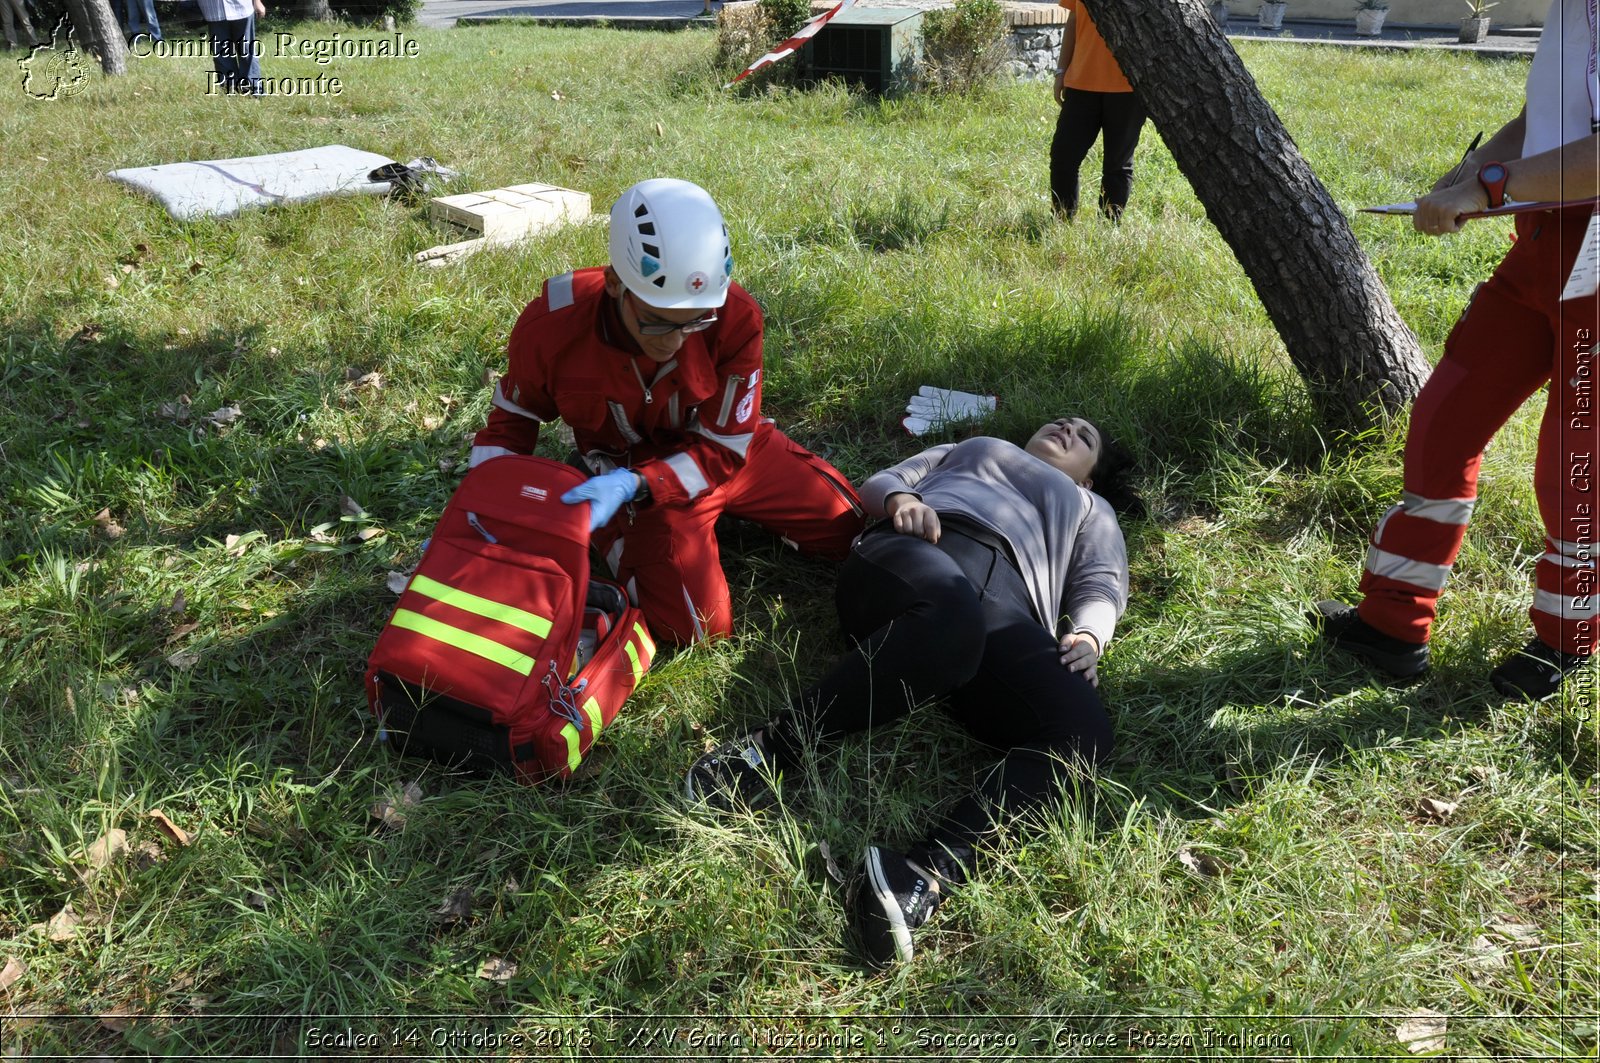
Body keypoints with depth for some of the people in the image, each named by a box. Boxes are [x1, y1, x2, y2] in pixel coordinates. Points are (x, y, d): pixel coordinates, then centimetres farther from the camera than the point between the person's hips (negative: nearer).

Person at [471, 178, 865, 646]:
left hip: (729, 452, 3)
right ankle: (615, 537, 9)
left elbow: (724, 447, -20)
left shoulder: (735, 318, -29)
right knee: (696, 627, -19)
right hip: (630, 474, -2)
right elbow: (514, 414, -4)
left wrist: (633, 485, -36)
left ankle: (722, 512, 26)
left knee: (851, 527, 8)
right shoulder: (551, 327, -27)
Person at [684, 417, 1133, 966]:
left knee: (1083, 732, -31)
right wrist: (902, 500, 3)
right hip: (917, 553, -1)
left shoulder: (1091, 510, 40)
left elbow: (1102, 589, 21)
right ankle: (770, 750, -35)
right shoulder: (969, 449, 42)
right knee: (952, 618, -42)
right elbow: (880, 483, 29)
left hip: (1007, 605, 2)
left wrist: (1087, 636, -3)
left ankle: (928, 870, -46)